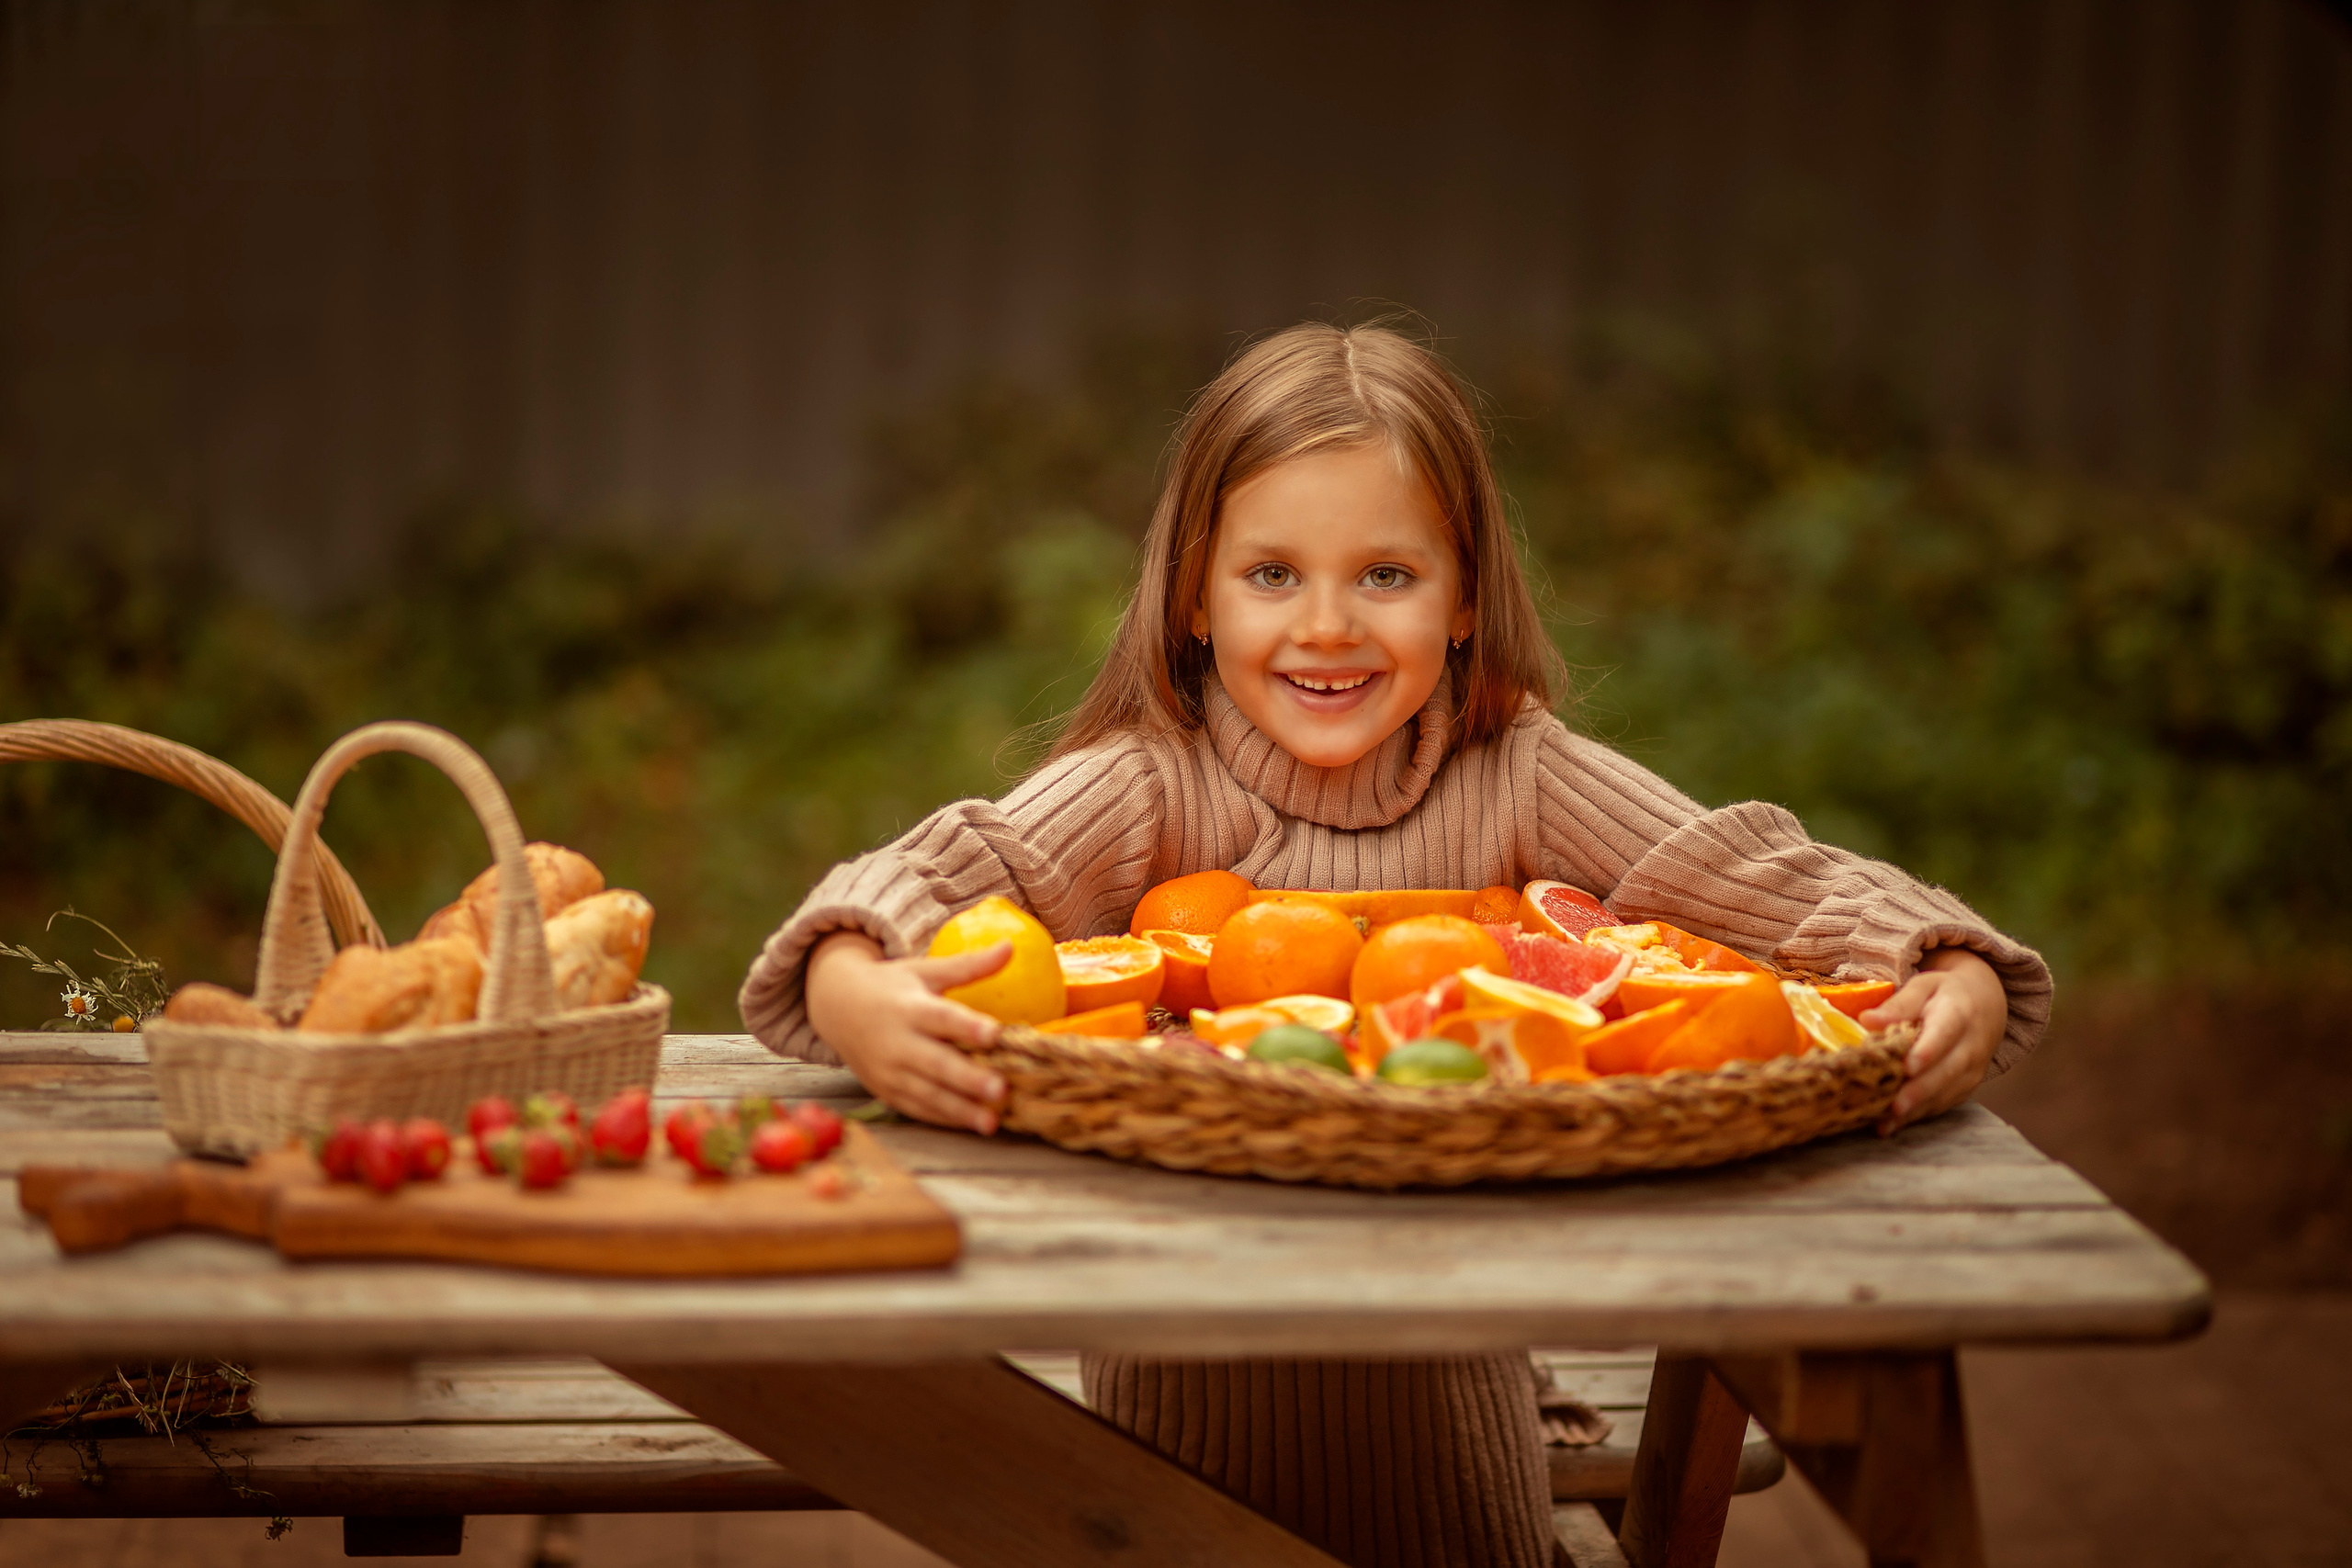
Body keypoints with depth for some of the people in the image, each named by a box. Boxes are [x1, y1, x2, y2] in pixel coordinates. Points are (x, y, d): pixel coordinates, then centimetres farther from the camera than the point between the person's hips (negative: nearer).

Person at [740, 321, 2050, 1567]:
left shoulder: (1522, 781, -8)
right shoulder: (1147, 789, -14)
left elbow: (1756, 876, -15)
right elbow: (954, 867, -28)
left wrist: (1958, 988, -33)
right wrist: (859, 997, -50)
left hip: (1444, 1398, 2)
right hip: (1194, 1386, -1)